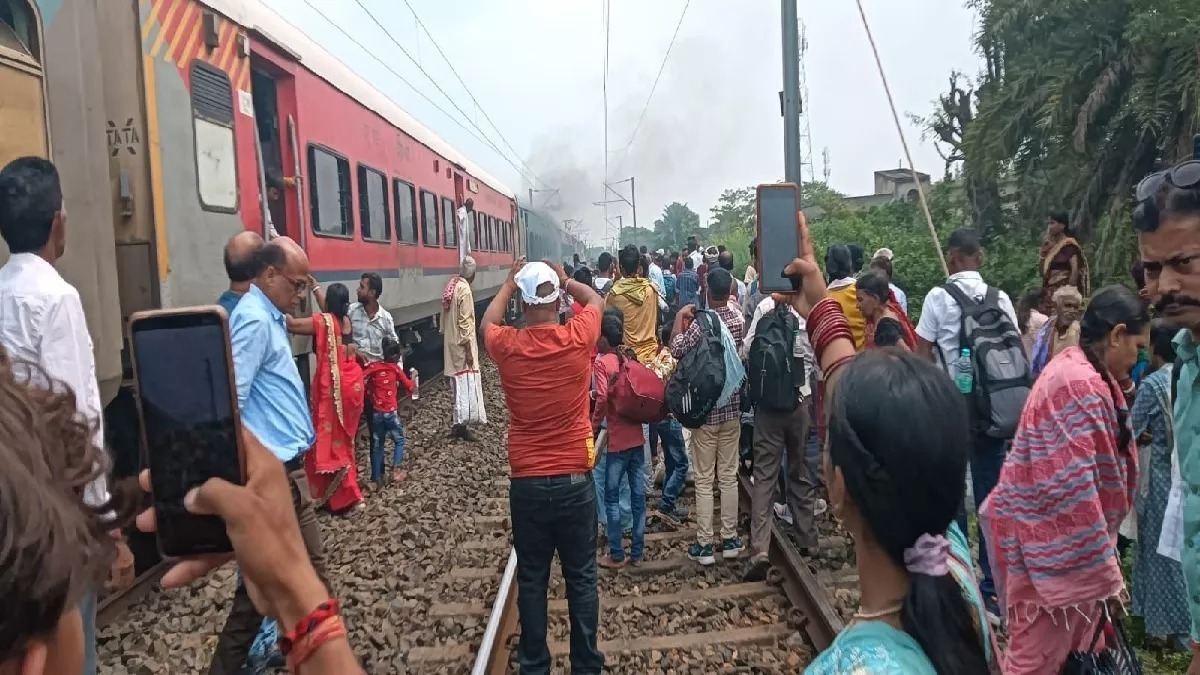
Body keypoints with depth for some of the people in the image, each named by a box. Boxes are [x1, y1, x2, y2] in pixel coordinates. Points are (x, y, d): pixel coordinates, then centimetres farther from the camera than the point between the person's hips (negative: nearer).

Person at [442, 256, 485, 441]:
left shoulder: (451, 287, 9)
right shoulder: (465, 290, -17)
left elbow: (445, 318, 15)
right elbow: (465, 322, -20)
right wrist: (468, 349, -19)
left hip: (450, 343, 9)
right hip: (461, 345, -9)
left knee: (459, 384, 14)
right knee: (465, 384, -3)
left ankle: (457, 423, 20)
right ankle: (460, 425, 0)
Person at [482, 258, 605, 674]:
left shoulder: (507, 346, -9)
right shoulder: (578, 338, -11)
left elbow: (487, 322, 17)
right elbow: (596, 300, 13)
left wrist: (509, 283, 26)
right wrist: (564, 280, 24)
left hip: (527, 484, 1)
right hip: (574, 481, 0)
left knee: (531, 581, 13)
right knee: (581, 579, 12)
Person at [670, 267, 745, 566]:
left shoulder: (701, 322, -18)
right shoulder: (739, 318, -1)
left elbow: (676, 350, -8)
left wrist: (680, 317, 2)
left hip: (706, 409, -5)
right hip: (732, 406, 5)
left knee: (704, 481, 3)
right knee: (729, 476, 13)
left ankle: (704, 545, 9)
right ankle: (730, 539, 21)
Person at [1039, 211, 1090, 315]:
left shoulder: (1069, 245, -5)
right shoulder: (1050, 245, 14)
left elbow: (1075, 270, -11)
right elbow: (1041, 271, 11)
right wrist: (1043, 249, 2)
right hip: (1049, 292, 6)